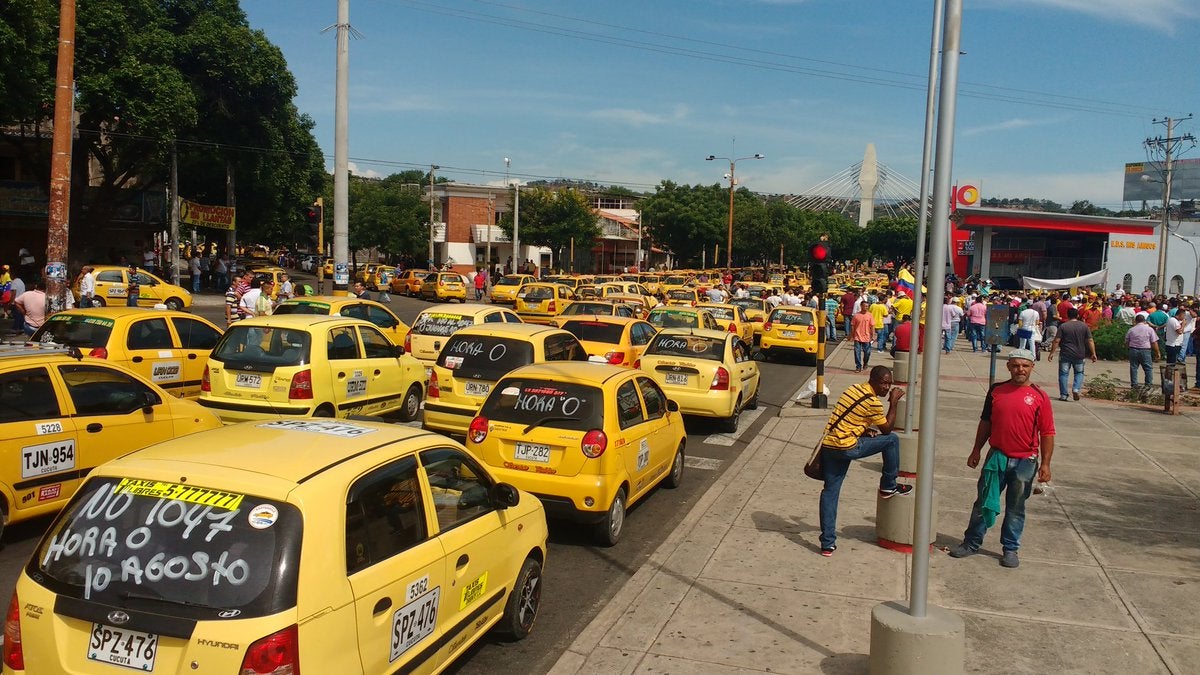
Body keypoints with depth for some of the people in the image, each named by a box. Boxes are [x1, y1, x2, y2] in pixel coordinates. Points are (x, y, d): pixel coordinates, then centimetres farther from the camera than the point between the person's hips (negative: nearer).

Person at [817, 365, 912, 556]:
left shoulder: (853, 389, 16)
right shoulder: (873, 402, -10)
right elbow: (887, 429, 3)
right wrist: (893, 402, 6)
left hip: (827, 445, 8)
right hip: (847, 448, -8)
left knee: (830, 492, 11)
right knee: (892, 440, 9)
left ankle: (828, 543, 11)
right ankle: (888, 486, 23)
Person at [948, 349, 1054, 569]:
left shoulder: (1039, 397, -5)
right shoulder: (996, 391, 2)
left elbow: (1047, 433, -4)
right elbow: (985, 422, 11)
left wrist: (1045, 464, -8)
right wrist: (976, 450, 12)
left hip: (1025, 461, -2)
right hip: (996, 457, 2)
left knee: (1016, 508, 10)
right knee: (983, 503, 9)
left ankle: (1010, 549, 23)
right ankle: (972, 542, 20)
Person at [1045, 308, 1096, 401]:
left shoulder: (1063, 326, -5)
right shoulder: (1084, 326, 2)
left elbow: (1056, 341, -9)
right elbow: (1090, 341, 0)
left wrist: (1051, 353, -3)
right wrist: (1093, 354, 5)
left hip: (1065, 354, -2)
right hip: (1079, 355, 2)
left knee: (1063, 373, 5)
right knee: (1079, 372, 18)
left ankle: (1063, 395, 3)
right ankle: (1076, 389, -4)